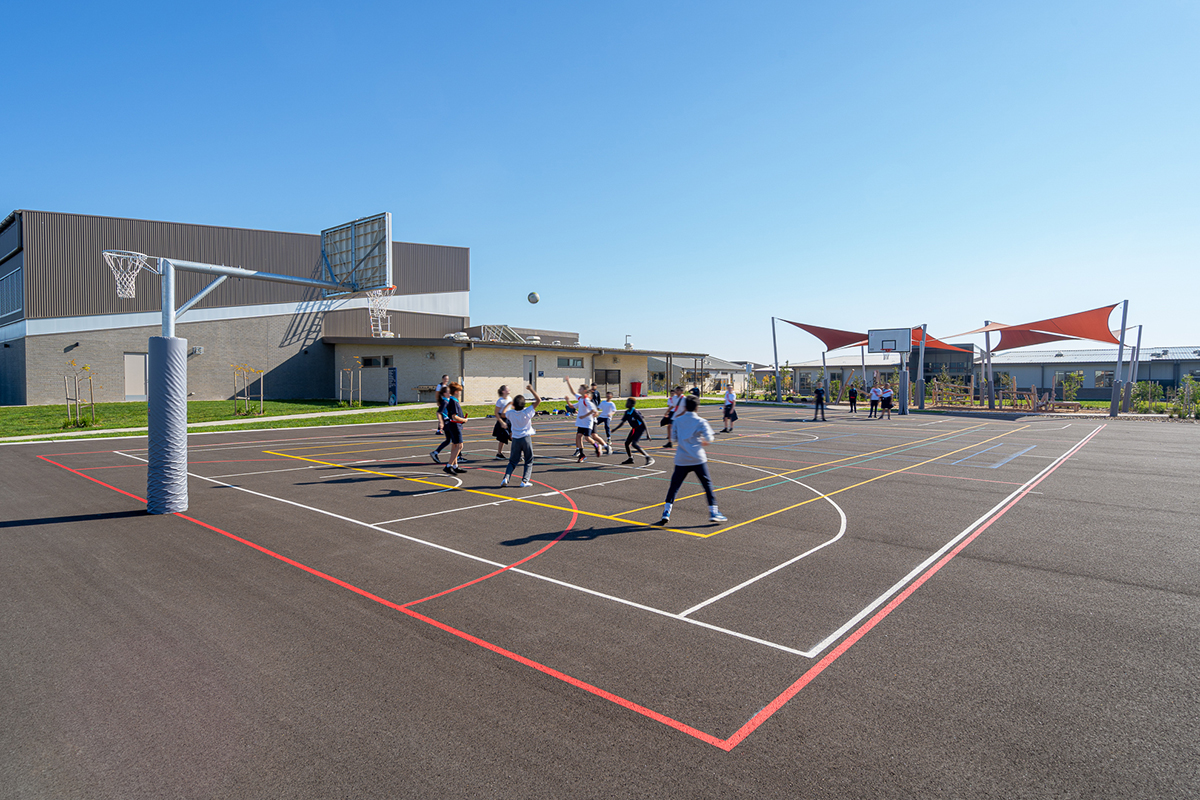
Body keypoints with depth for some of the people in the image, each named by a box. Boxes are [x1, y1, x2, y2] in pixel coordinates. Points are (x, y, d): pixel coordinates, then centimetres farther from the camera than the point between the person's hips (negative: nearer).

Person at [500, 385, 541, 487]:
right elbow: (538, 400, -8)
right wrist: (531, 390, -4)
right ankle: (525, 481, 0)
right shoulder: (527, 412, -11)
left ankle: (506, 477, -5)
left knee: (513, 461, 13)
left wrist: (508, 404, 28)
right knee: (529, 461, 9)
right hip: (526, 438, -3)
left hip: (515, 439, 3)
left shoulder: (511, 413, -4)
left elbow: (503, 413, 20)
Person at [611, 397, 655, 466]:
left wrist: (647, 432, -25)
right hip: (634, 429, 9)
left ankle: (649, 458, -20)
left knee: (634, 444, -21)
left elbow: (643, 421, -23)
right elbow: (622, 422, 11)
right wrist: (615, 429, 4)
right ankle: (630, 459, 30)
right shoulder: (627, 412, 2)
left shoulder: (635, 412, -23)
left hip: (640, 428, -9)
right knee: (627, 443, 10)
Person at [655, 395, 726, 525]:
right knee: (707, 484, 8)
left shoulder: (678, 420, 4)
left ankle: (666, 513, 2)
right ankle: (713, 512, 8)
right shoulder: (700, 421, -4)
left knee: (674, 485, 7)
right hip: (698, 459, -2)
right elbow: (709, 438, -11)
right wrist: (703, 442, 9)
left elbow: (674, 436, 13)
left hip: (681, 460, 2)